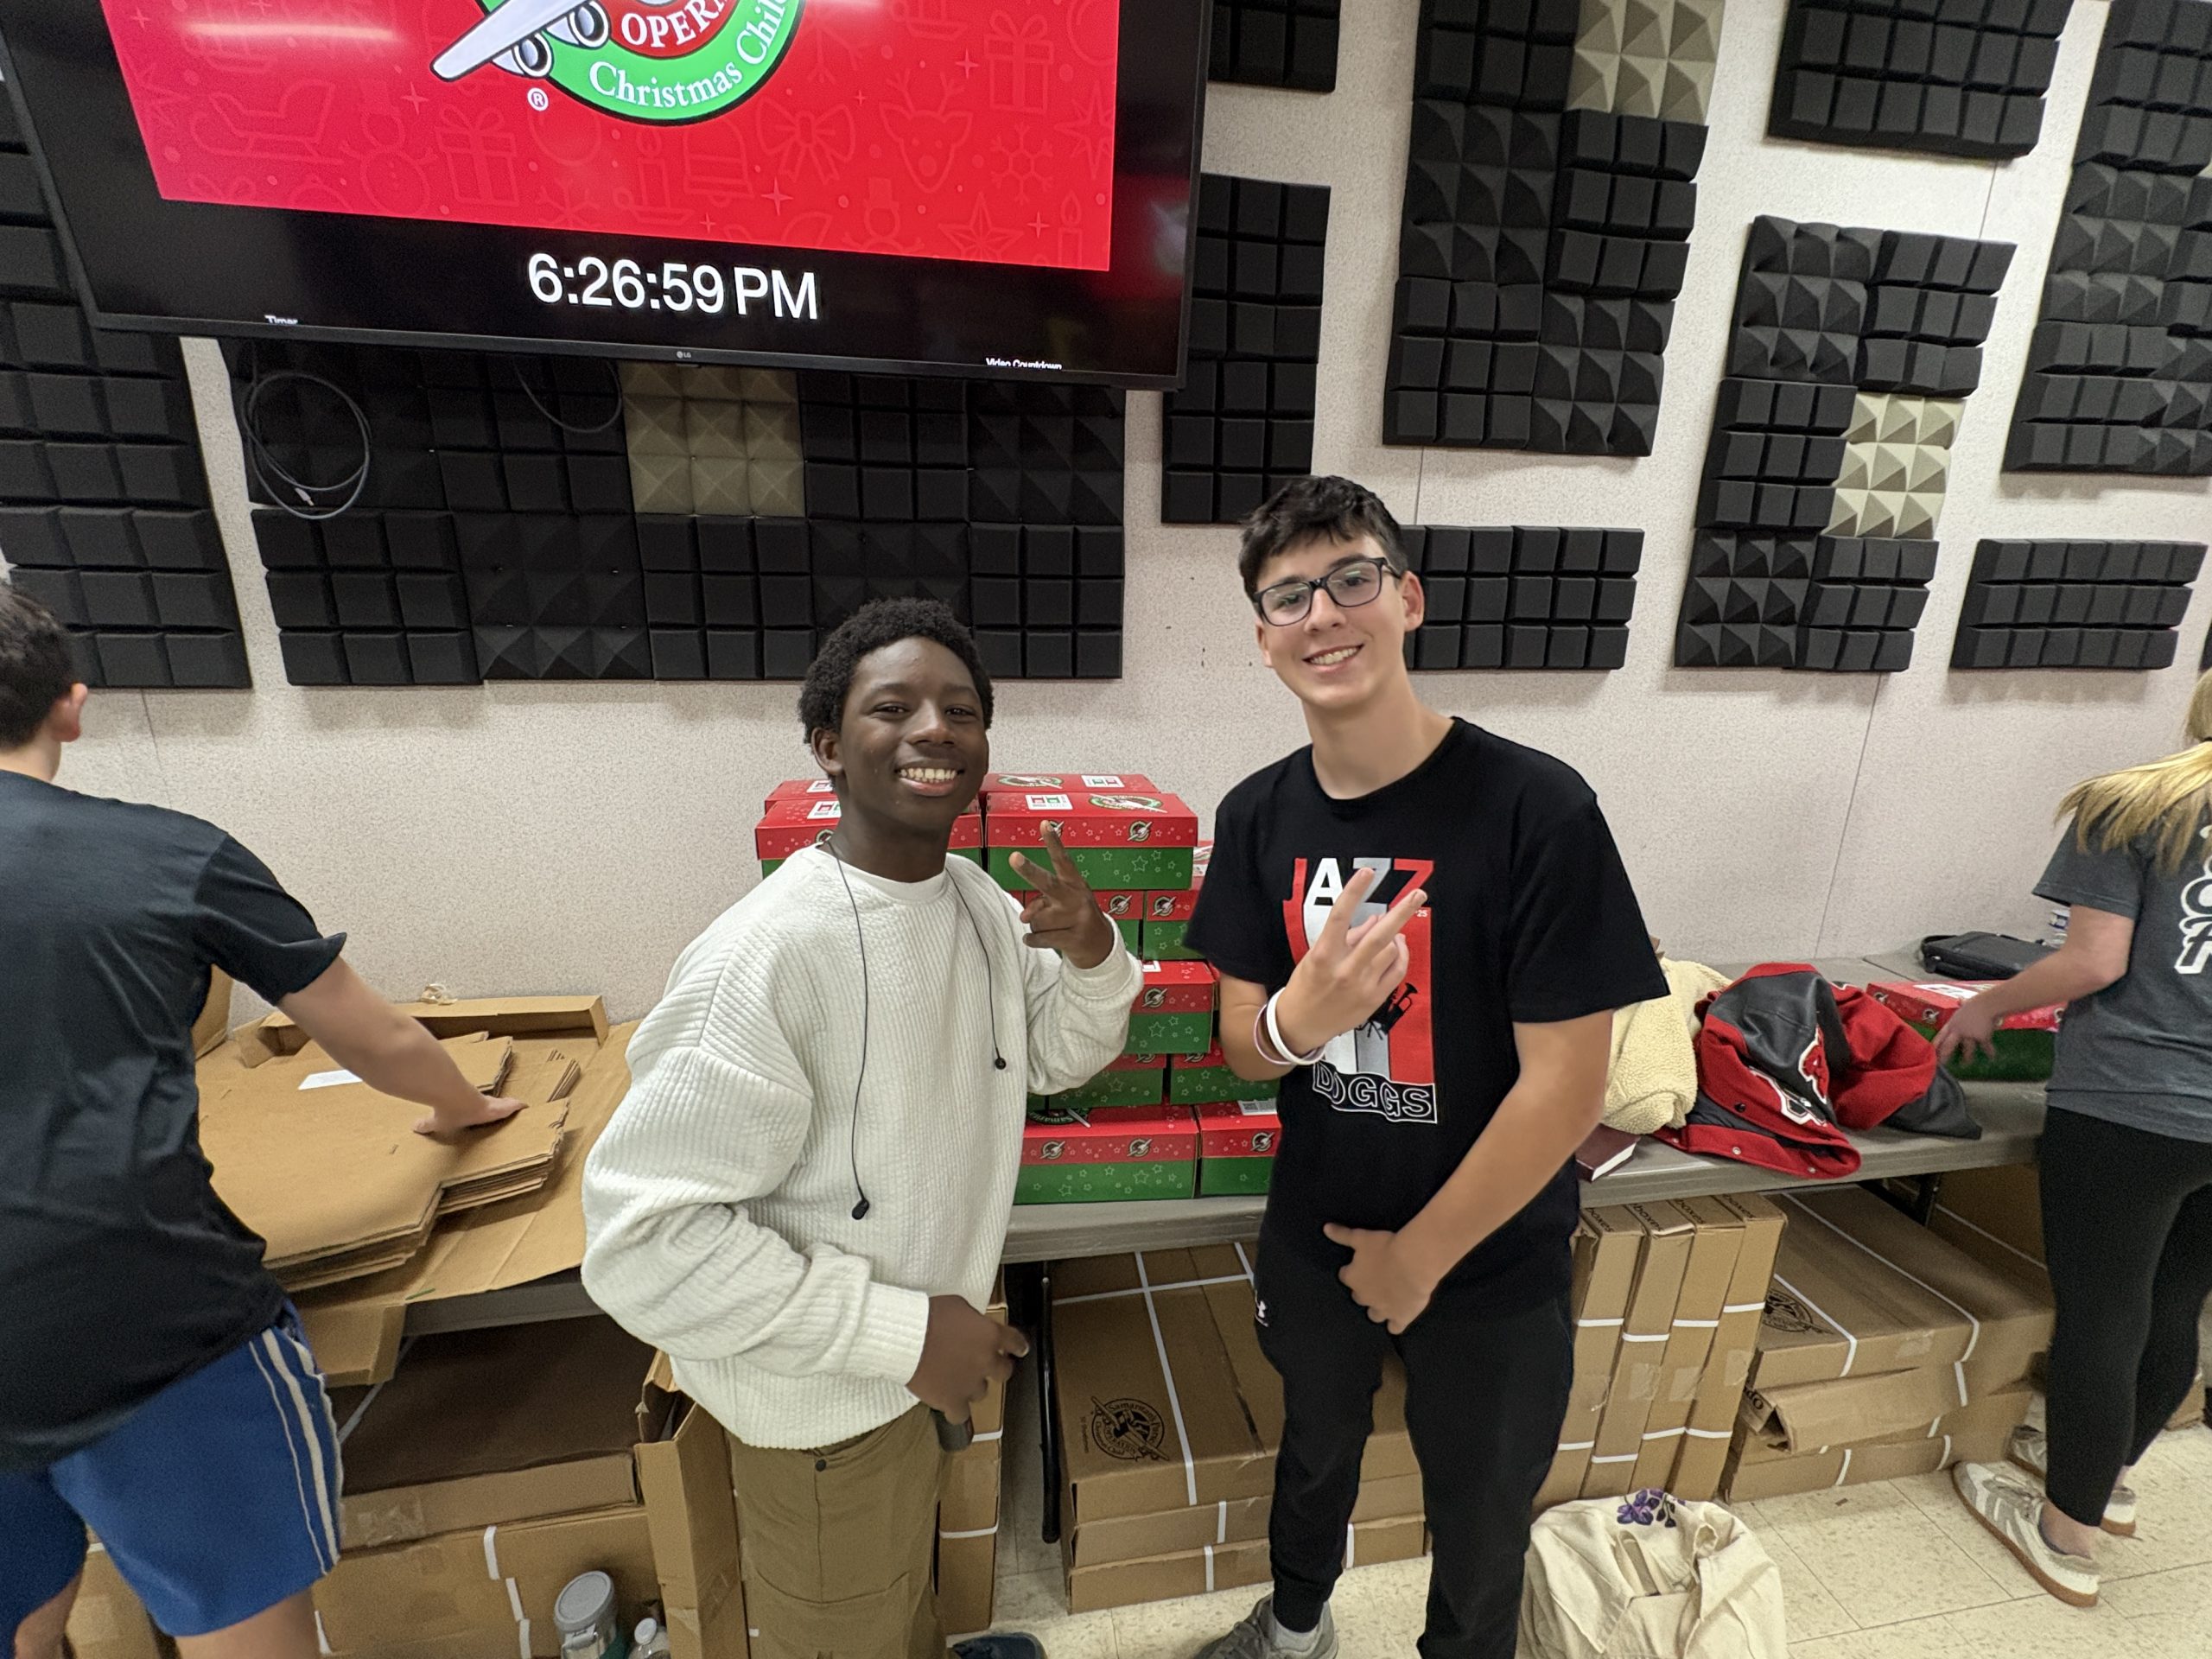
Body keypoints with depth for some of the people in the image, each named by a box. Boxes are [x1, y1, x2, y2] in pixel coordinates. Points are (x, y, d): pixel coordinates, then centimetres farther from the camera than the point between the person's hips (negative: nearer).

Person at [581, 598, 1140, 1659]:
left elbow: (1054, 1059, 4)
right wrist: (898, 1333, -25)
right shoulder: (767, 955, -31)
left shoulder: (979, 900, -8)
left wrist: (1093, 956, -17)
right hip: (829, 1403, -6)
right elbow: (642, 1236, -28)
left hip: (926, 1349, 7)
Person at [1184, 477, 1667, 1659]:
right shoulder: (1258, 816, -10)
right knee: (1314, 1454, 30)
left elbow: (1565, 1087, -21)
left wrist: (1420, 1254, -12)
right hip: (1313, 1236, 4)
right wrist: (1301, 1013, -28)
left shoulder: (1537, 810, -24)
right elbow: (1242, 1046, -5)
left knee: (1480, 1522, 22)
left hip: (1490, 1267, -3)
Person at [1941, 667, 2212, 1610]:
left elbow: (2096, 962, -14)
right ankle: (2110, 1473, 43)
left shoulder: (2134, 807, -8)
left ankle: (2067, 1541, 24)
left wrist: (1985, 1007, 1)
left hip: (2126, 1108, -5)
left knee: (2099, 1317, 8)